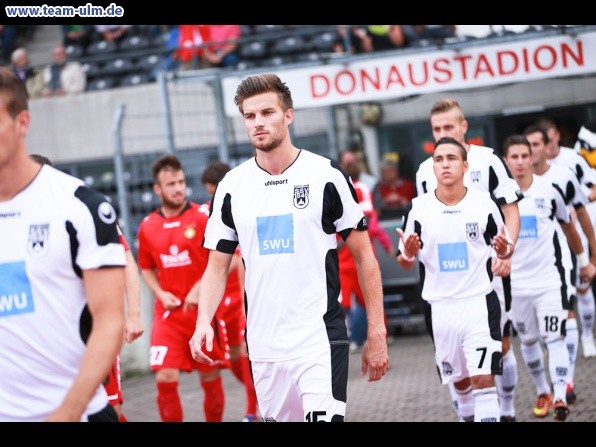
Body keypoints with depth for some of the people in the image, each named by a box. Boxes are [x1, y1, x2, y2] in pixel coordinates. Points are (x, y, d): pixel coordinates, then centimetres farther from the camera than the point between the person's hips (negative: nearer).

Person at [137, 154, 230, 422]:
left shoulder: (204, 218, -5)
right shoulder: (147, 227, 3)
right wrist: (160, 294, -2)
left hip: (203, 310, -1)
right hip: (168, 313, 1)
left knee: (211, 378, 8)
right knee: (165, 378, -11)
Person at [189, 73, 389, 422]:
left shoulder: (326, 176, -3)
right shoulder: (232, 186, 6)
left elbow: (364, 257, 1)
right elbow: (218, 266, 11)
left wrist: (377, 333, -4)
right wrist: (204, 321, -7)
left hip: (321, 338, -4)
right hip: (263, 345, 4)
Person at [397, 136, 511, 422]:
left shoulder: (485, 203, -4)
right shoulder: (419, 208, -3)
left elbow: (504, 248, 9)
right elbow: (405, 262, 5)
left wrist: (504, 250, -15)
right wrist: (408, 254, -18)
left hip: (480, 301, -2)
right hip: (440, 307, 2)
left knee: (483, 378, -13)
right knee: (460, 381, 14)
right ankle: (468, 416, 38)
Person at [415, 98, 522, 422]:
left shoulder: (487, 160, -3)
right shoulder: (425, 171, 4)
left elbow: (511, 211, -2)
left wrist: (506, 252, -15)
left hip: (490, 269, -2)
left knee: (501, 344, 7)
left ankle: (507, 411, 23)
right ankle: (466, 415, 7)